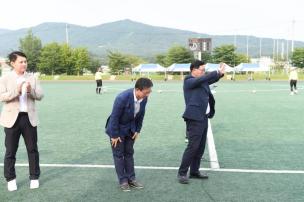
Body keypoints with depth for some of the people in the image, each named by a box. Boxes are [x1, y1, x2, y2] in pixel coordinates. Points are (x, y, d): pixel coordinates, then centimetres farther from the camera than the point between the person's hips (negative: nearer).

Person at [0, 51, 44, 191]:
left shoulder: (32, 78, 6)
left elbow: (40, 95, 1)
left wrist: (31, 90, -17)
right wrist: (16, 91, -25)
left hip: (29, 118, 2)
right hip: (12, 118, -2)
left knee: (32, 149, 8)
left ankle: (34, 177, 21)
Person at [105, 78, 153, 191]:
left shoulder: (144, 98, -16)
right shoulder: (122, 98, -35)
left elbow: (141, 115, 0)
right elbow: (114, 117, -25)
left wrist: (137, 130, 3)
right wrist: (114, 135, -18)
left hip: (130, 129, 6)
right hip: (118, 129, -6)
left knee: (129, 153, 13)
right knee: (119, 154, 4)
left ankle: (131, 178, 22)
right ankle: (123, 181, 15)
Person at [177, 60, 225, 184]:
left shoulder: (201, 81, 15)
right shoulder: (188, 81, -10)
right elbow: (203, 79, -25)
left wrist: (220, 73, -2)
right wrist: (218, 72, -25)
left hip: (204, 118, 9)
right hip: (194, 119, -9)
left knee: (200, 147, 13)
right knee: (192, 147, -7)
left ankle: (194, 171, 24)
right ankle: (182, 173, 4)